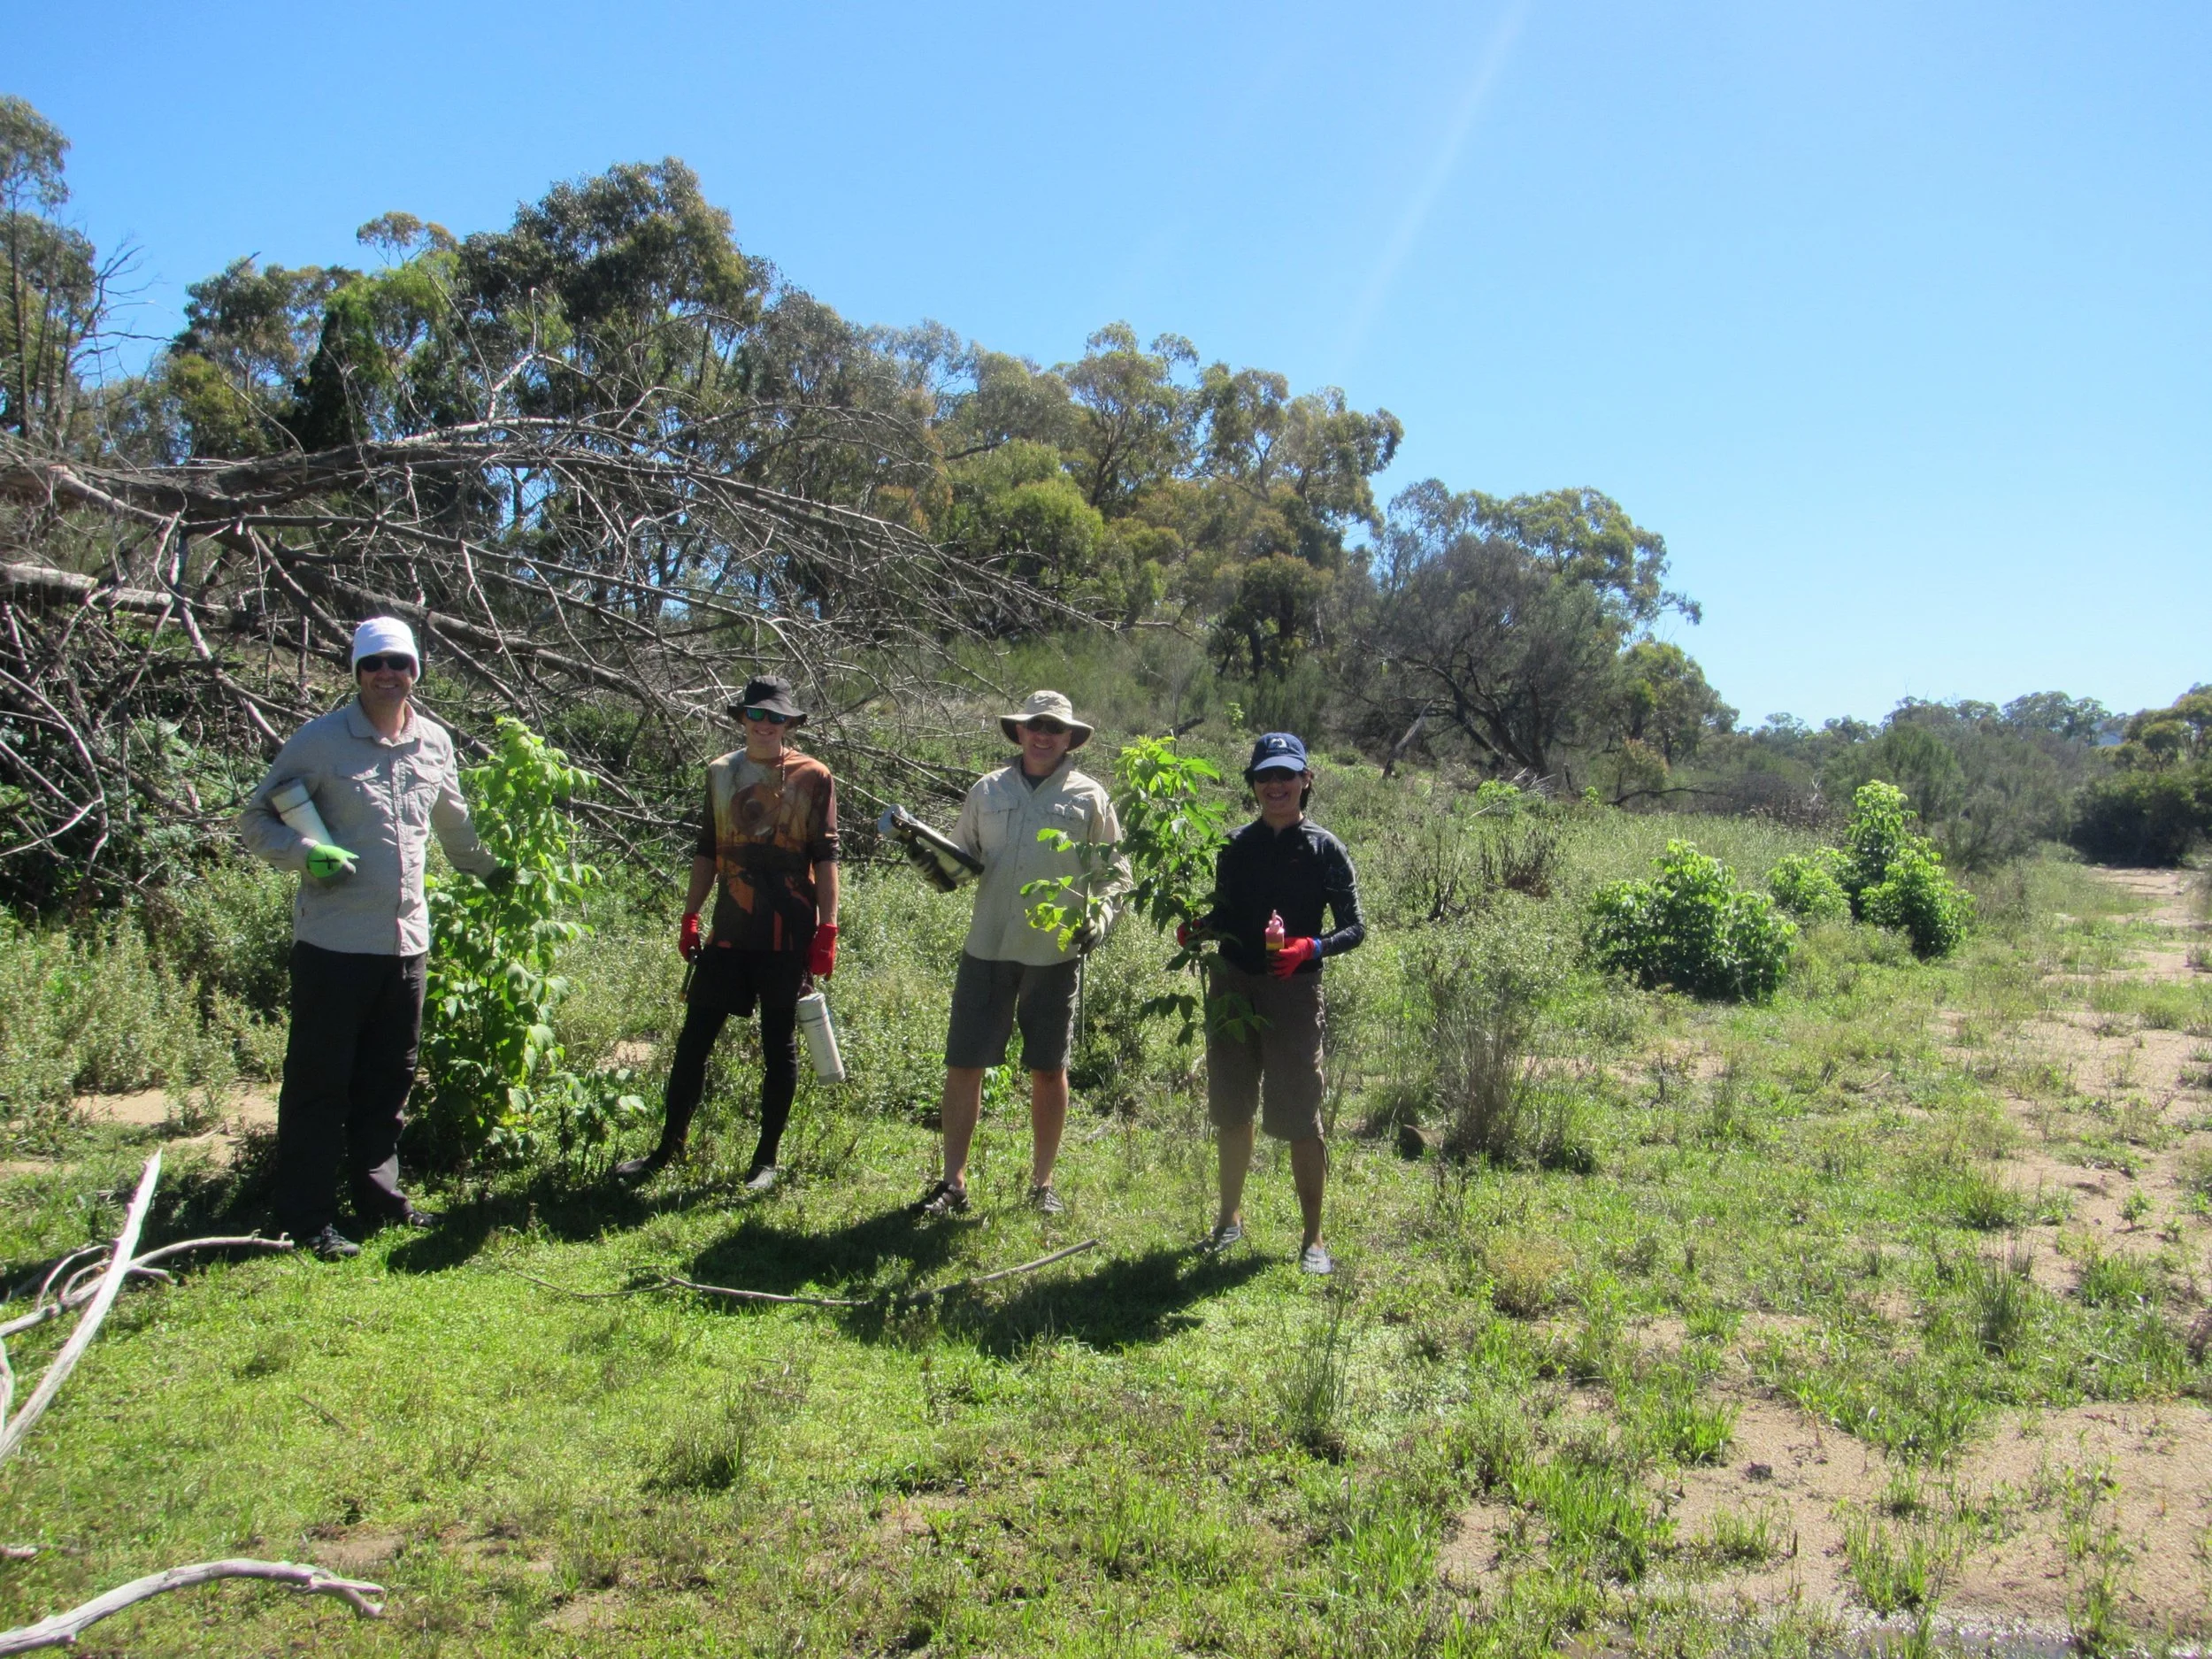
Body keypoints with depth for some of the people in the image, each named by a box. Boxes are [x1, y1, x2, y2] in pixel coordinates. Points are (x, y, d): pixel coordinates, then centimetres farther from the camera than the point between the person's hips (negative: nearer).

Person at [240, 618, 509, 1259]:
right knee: (319, 1081, 1)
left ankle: (378, 1195, 27)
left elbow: (452, 823, 26)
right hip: (334, 941, -5)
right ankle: (307, 1218, 10)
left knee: (389, 1079, 14)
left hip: (407, 939, 5)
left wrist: (491, 869, 36)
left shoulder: (436, 743, 9)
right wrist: (305, 853, -20)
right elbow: (255, 819, -2)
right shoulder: (321, 740, -6)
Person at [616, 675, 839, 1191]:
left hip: (787, 936, -4)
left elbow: (825, 858, -4)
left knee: (779, 1047, 6)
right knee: (694, 1038, 6)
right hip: (729, 931, 4)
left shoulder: (812, 778, -2)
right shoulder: (720, 772, 10)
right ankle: (668, 1149, 19)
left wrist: (827, 931, -10)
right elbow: (706, 851, 15)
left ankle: (767, 1159, 17)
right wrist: (689, 918, 13)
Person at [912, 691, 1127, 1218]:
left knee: (1049, 1070, 7)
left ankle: (1042, 1183, 21)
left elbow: (1114, 869, 7)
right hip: (987, 947, 1)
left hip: (1055, 953, -1)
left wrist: (1099, 915, -9)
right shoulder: (987, 791, 10)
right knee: (963, 1065, 0)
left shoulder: (1089, 797, 5)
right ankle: (953, 1183, 12)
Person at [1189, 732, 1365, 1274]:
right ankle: (1230, 1216, 30)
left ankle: (1313, 1239, 10)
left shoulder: (1325, 849, -2)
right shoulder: (1236, 845, 9)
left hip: (1293, 992, -4)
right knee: (1230, 1110, 12)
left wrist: (1310, 948, -22)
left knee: (1297, 1117, -2)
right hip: (1232, 985, 4)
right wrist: (1196, 928, -4)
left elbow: (1354, 928, -3)